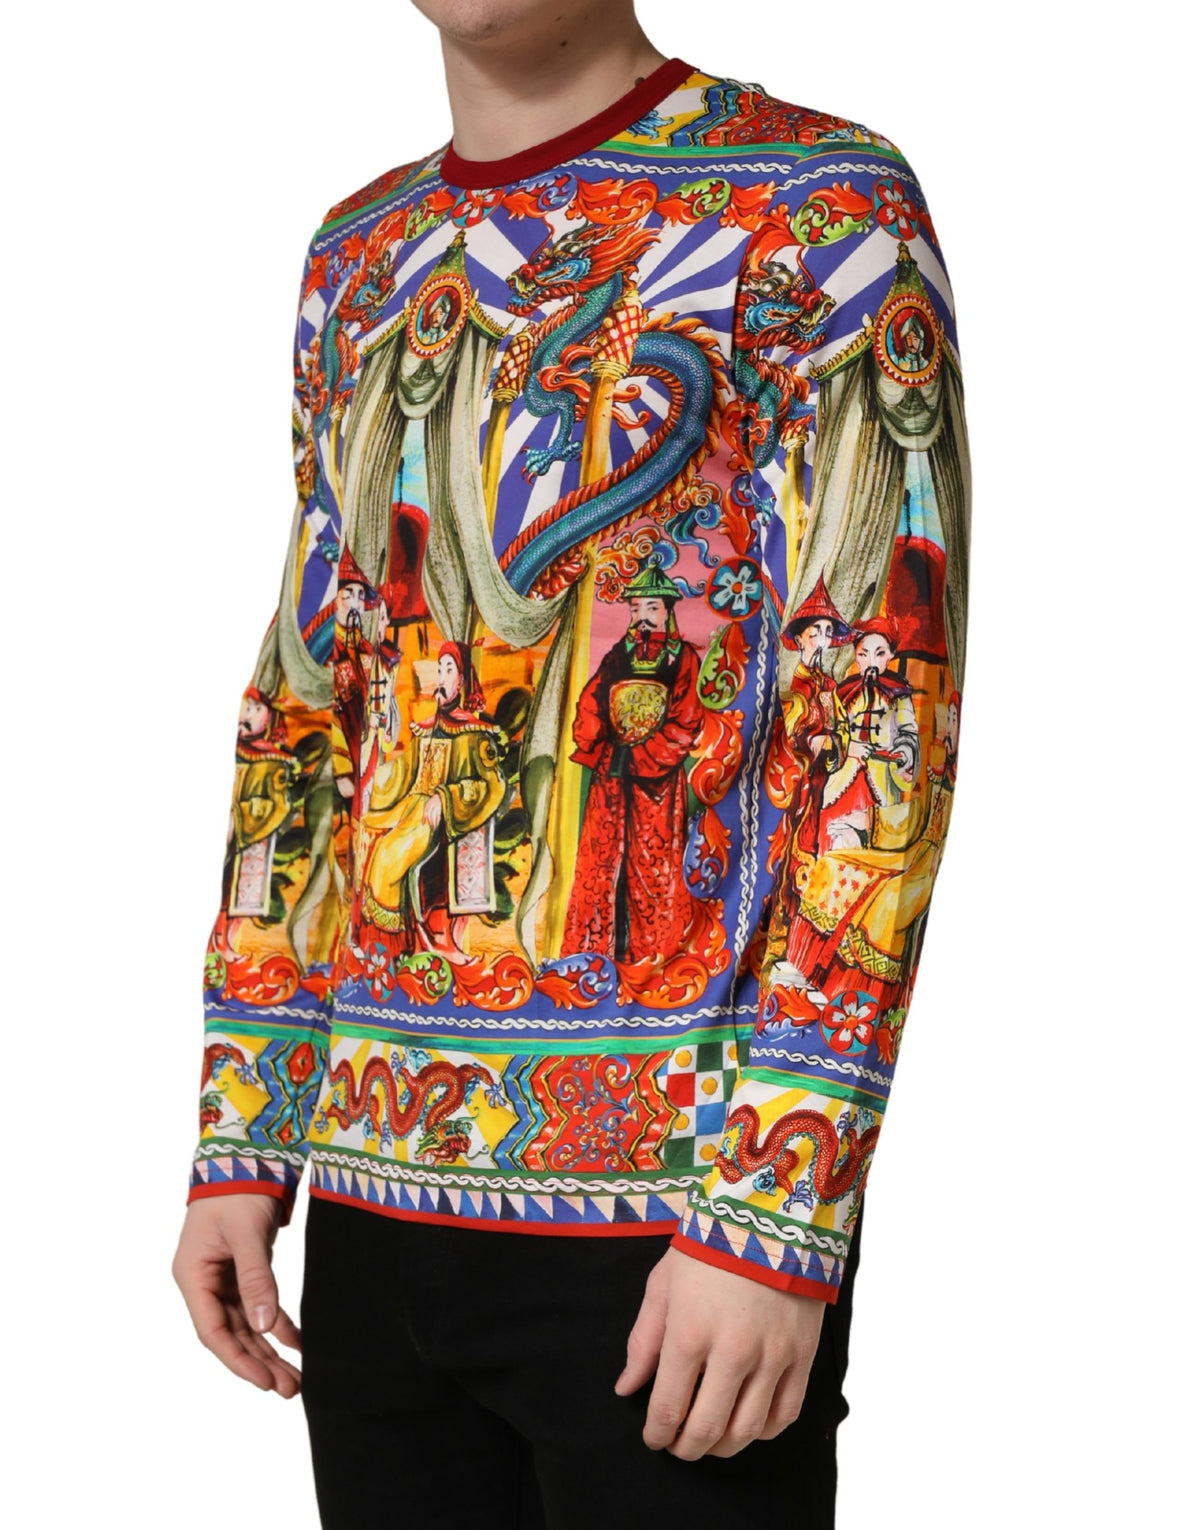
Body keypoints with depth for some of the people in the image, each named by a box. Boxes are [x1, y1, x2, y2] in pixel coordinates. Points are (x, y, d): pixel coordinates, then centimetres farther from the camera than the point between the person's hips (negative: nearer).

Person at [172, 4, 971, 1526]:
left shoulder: (819, 209, -4)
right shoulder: (360, 257, 15)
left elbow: (886, 722, -11)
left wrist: (774, 1215, -17)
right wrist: (237, 1146, 11)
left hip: (670, 1202, -5)